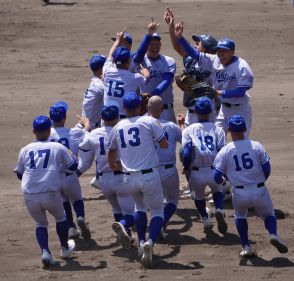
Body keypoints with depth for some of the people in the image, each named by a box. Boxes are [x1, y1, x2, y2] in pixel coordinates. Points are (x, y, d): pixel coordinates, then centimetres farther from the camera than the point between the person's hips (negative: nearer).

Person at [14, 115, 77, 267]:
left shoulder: (25, 150, 8)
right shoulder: (58, 147, 2)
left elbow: (19, 174, 17)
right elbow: (73, 165, 10)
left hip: (29, 196, 1)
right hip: (51, 194, -1)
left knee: (40, 223, 21)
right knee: (60, 218, 27)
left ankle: (45, 251, -3)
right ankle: (65, 249, 41)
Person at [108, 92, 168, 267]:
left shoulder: (118, 128, 9)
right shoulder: (149, 122, -4)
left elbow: (111, 152, 24)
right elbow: (165, 145, -2)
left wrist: (113, 166, 45)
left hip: (129, 178, 4)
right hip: (149, 175, -4)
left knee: (140, 206, 30)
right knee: (157, 210, 10)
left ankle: (142, 242, 21)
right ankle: (150, 242, -16)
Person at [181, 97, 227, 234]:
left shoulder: (189, 130, 4)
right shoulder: (217, 130, 6)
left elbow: (186, 153, -8)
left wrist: (186, 167, 9)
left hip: (197, 174, 0)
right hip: (214, 172, 0)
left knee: (199, 194, 32)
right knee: (217, 190, 30)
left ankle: (206, 219, 29)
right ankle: (219, 210, 1)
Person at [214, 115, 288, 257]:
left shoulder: (225, 151, -4)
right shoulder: (257, 146, -2)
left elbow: (217, 178, -3)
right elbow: (267, 169, 0)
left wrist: (220, 180, 21)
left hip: (239, 193, 0)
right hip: (259, 191, 0)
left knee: (240, 216, 29)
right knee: (268, 215, 22)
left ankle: (246, 246, 16)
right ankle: (273, 234, -9)